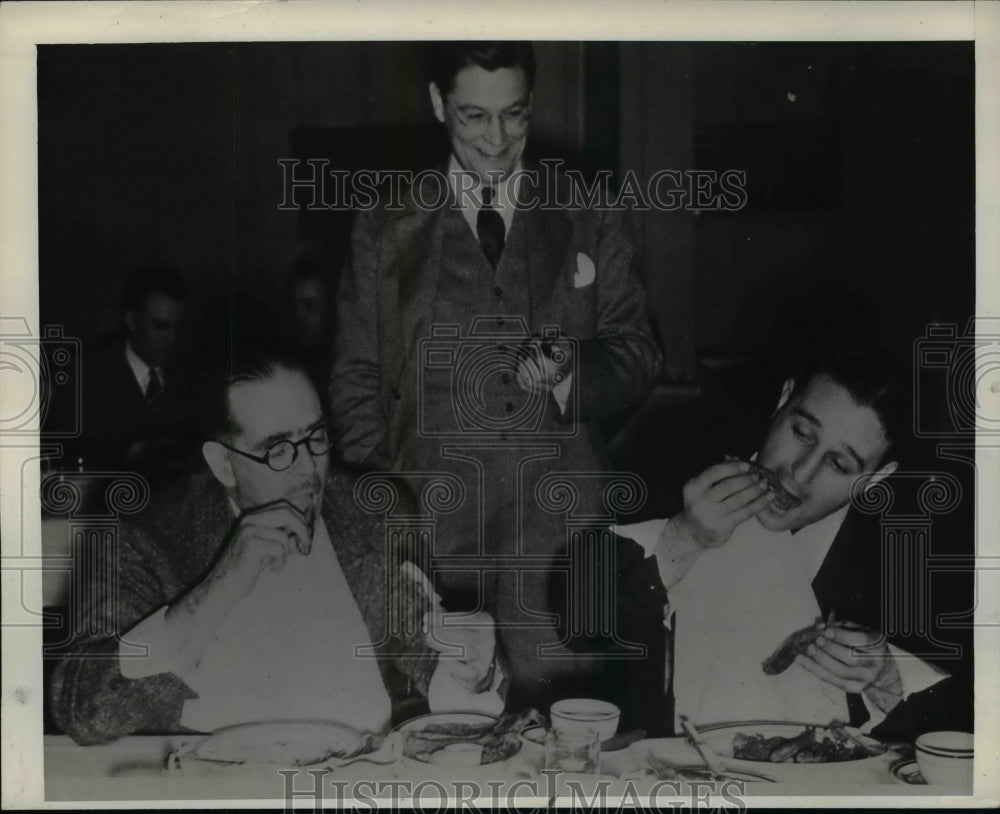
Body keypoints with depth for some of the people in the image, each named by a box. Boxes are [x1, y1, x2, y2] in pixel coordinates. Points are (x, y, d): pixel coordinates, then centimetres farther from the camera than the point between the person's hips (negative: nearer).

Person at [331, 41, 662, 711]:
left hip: (557, 528, 0)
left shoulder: (590, 223, 10)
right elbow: (358, 379, 11)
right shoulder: (387, 230, 10)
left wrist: (572, 372, -12)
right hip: (431, 528, 0)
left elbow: (637, 352, 9)